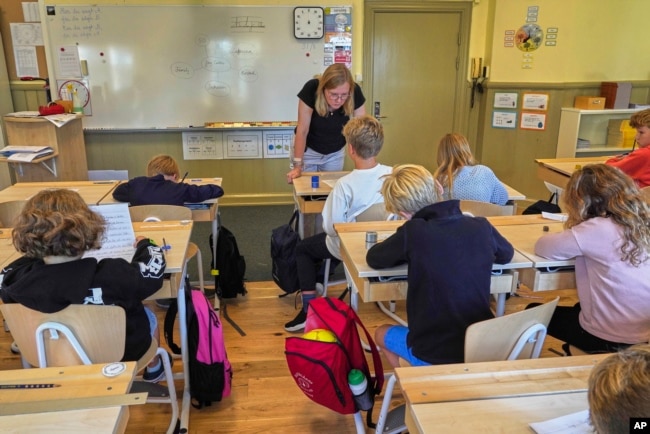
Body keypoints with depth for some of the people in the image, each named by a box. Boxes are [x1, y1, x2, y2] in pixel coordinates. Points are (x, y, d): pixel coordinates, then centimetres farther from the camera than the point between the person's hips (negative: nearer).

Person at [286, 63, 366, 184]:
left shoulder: (355, 93, -26)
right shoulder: (311, 90, -31)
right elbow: (302, 131, -25)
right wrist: (297, 166, -27)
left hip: (335, 153, 2)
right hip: (308, 150, -2)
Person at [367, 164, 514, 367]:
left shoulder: (413, 232, -19)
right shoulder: (481, 226, -6)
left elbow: (373, 258, -2)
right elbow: (506, 254, 15)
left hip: (433, 355, -4)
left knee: (381, 333, 27)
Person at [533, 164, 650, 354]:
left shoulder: (597, 229, -23)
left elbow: (542, 247, -17)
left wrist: (570, 236, 1)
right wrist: (578, 238, 4)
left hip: (607, 338, -7)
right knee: (578, 309, 37)